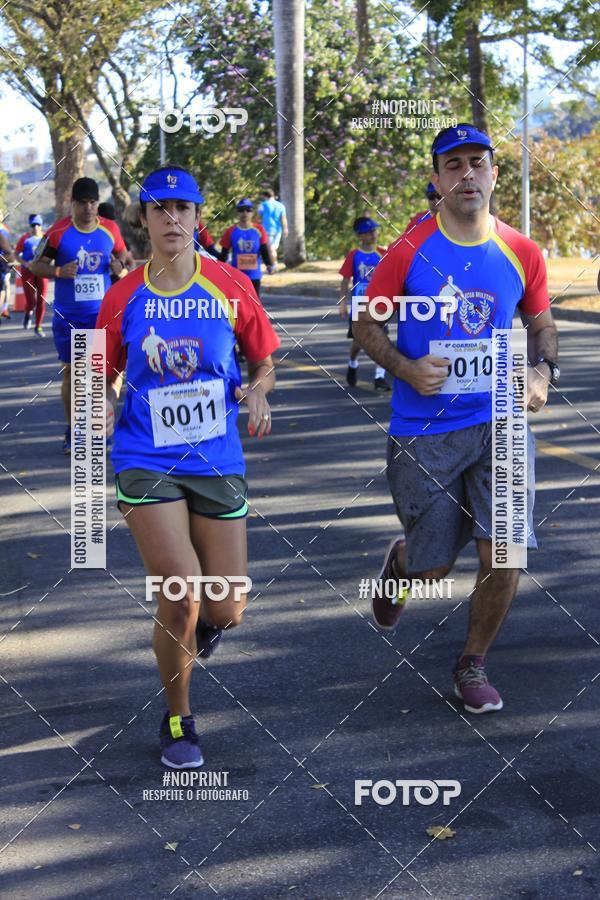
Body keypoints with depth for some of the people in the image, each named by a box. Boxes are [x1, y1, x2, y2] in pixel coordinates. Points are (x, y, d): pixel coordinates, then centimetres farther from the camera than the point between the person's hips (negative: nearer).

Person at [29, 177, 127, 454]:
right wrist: (59, 271, -21)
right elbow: (35, 266, -2)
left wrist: (120, 265, -8)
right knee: (70, 370, 6)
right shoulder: (58, 232, -7)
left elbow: (123, 255, 16)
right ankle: (72, 431, 18)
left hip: (101, 312, 1)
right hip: (67, 315, -1)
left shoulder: (110, 229, 0)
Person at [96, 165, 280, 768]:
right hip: (146, 463, -1)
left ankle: (199, 625, 45)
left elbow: (263, 363, 12)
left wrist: (257, 392, -10)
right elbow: (106, 376, 11)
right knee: (181, 596, -15)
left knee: (225, 611, 4)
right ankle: (177, 720, 11)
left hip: (218, 463, 2)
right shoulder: (123, 298, 1)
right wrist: (103, 407, -11)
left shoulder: (231, 287, 1)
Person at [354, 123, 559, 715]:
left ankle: (473, 664, 20)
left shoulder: (521, 253, 2)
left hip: (498, 423, 2)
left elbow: (540, 321, 17)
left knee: (503, 555, -6)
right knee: (432, 570, 4)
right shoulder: (409, 252, -6)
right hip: (423, 431, -2)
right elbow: (365, 324, 2)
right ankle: (400, 562, 44)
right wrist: (405, 368, -15)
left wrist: (543, 370, -3)